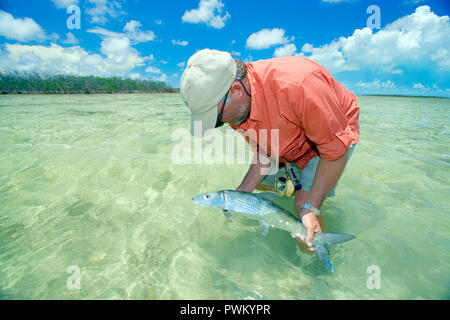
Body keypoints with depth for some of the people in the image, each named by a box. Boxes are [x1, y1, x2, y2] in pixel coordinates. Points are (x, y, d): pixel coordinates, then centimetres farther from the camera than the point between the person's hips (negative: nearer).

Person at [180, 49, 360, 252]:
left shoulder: (296, 85, -43)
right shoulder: (235, 106, -18)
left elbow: (336, 149, -32)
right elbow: (264, 152, -6)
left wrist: (310, 209, -33)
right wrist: (242, 192, -14)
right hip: (292, 141, 7)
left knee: (302, 204, -17)